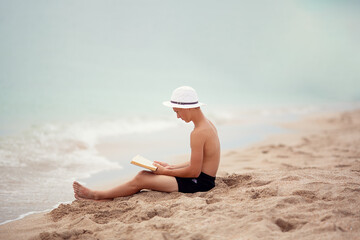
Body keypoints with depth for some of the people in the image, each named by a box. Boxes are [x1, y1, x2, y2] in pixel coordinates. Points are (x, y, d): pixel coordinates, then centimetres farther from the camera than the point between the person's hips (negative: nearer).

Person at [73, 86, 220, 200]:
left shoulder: (198, 133, -22)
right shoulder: (207, 124, 12)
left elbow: (194, 171, -23)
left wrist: (165, 171, -10)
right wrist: (170, 167, 12)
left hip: (198, 183, -10)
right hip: (200, 179, 10)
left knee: (140, 180, -7)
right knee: (144, 173, 14)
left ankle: (97, 195, 7)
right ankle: (107, 197, 13)